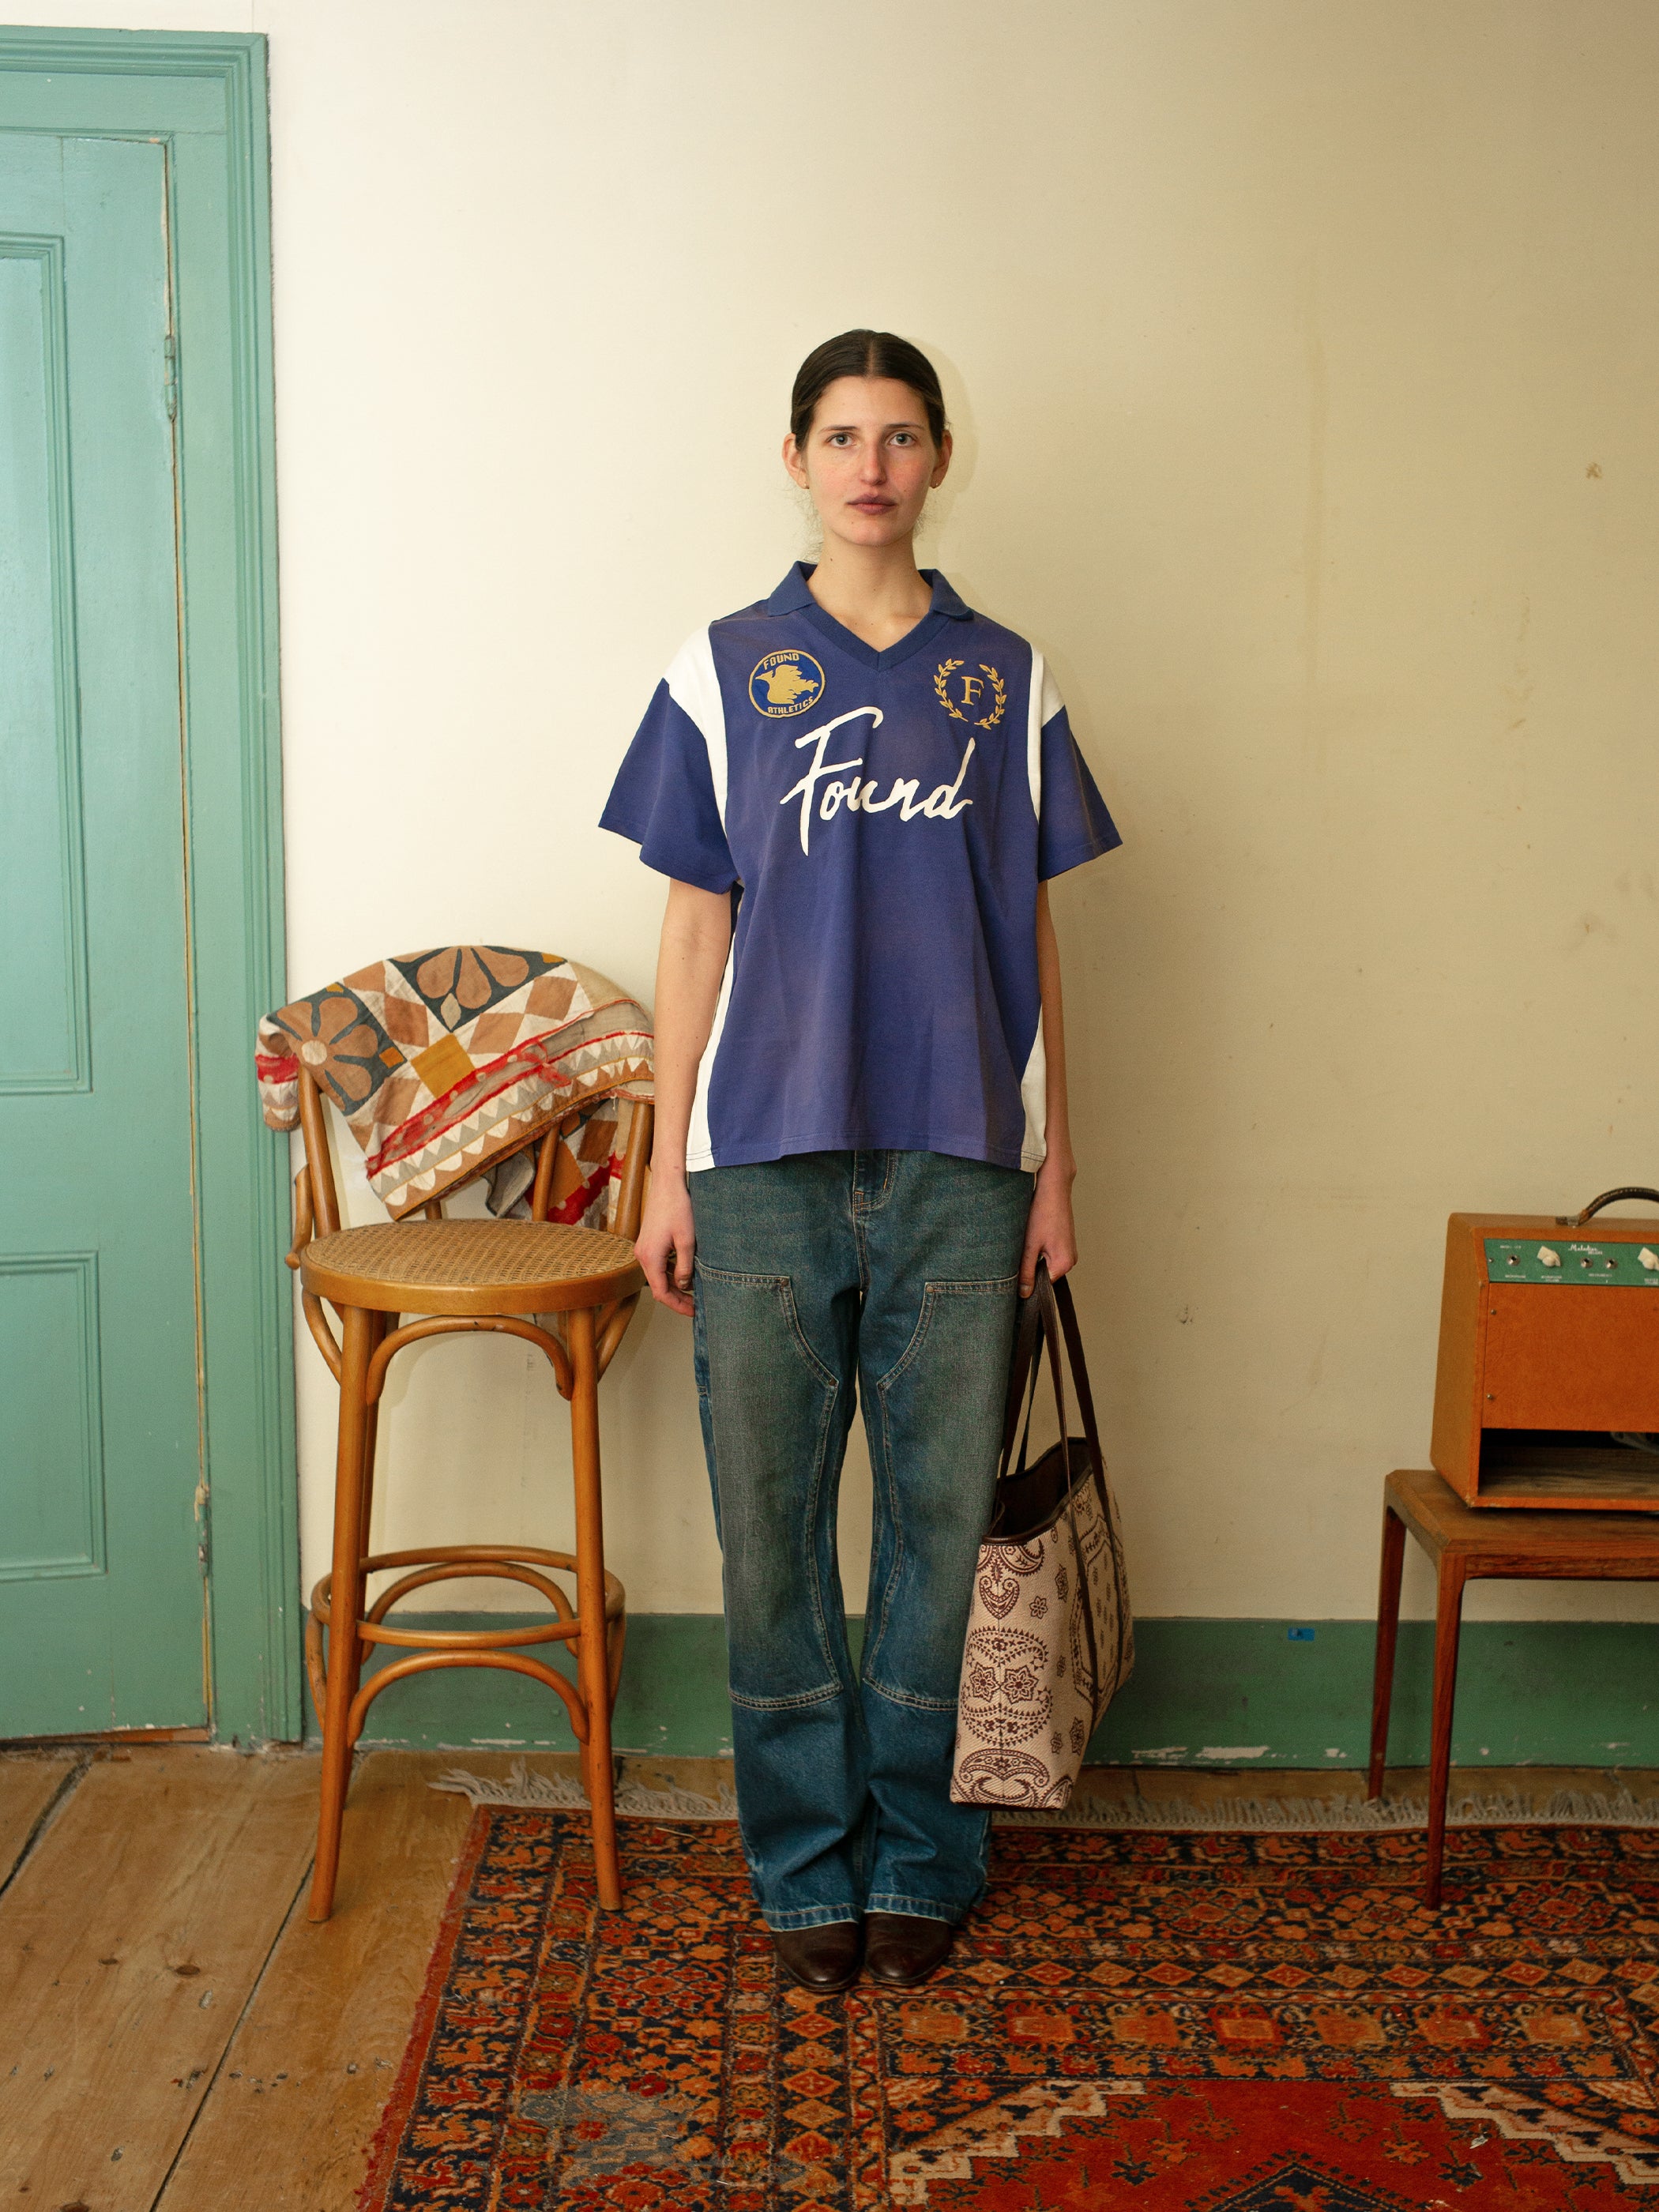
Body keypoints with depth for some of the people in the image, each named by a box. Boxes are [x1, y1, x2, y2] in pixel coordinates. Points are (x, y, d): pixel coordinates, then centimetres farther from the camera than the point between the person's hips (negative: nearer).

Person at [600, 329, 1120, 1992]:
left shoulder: (1005, 682, 8)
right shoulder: (725, 673, 4)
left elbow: (1030, 934, 9)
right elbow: (696, 932, 4)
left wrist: (1053, 1159, 6)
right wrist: (667, 1168, 1)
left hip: (959, 1166, 1)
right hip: (767, 1162, 0)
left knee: (941, 1515, 8)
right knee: (771, 1526, 6)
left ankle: (916, 1854, 25)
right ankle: (806, 1863, 23)